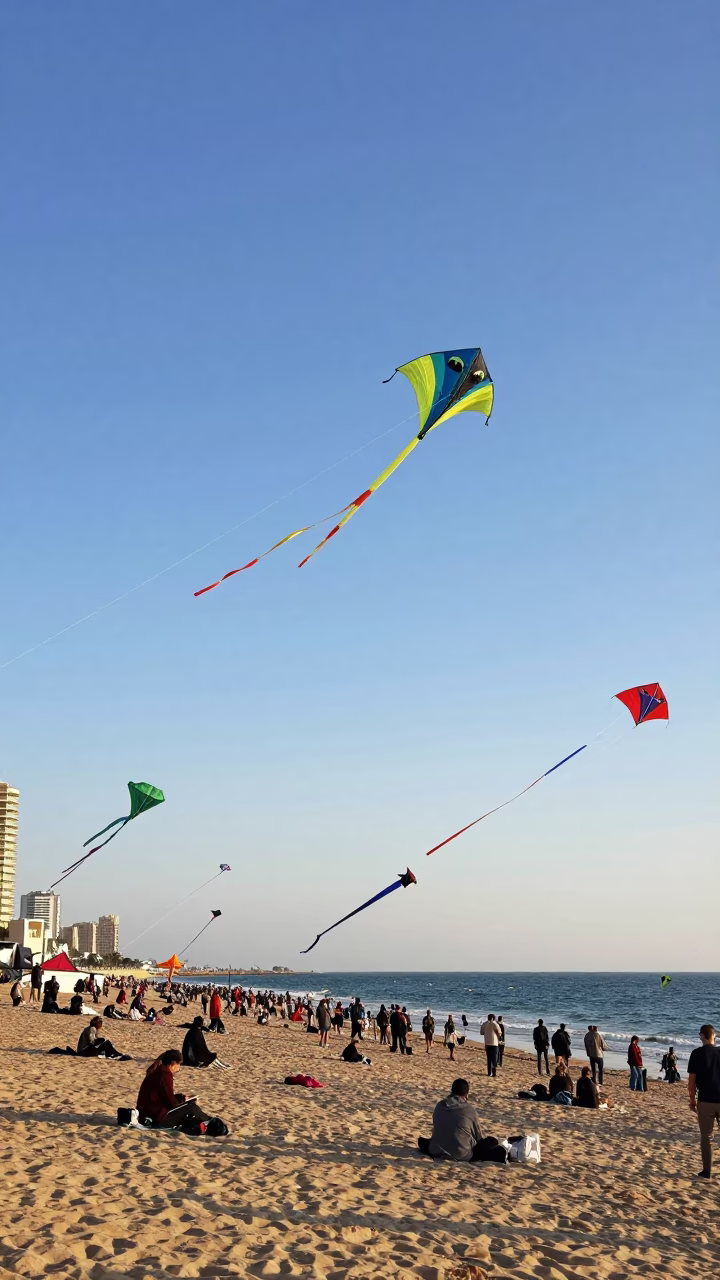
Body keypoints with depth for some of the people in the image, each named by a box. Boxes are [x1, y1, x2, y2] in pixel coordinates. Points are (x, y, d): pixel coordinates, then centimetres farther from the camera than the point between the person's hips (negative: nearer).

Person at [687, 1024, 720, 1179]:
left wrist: (692, 1100, 6)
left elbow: (691, 1080, -6)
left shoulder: (697, 1054, -5)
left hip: (705, 1101, -2)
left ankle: (707, 1171, 10)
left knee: (706, 1137, 9)